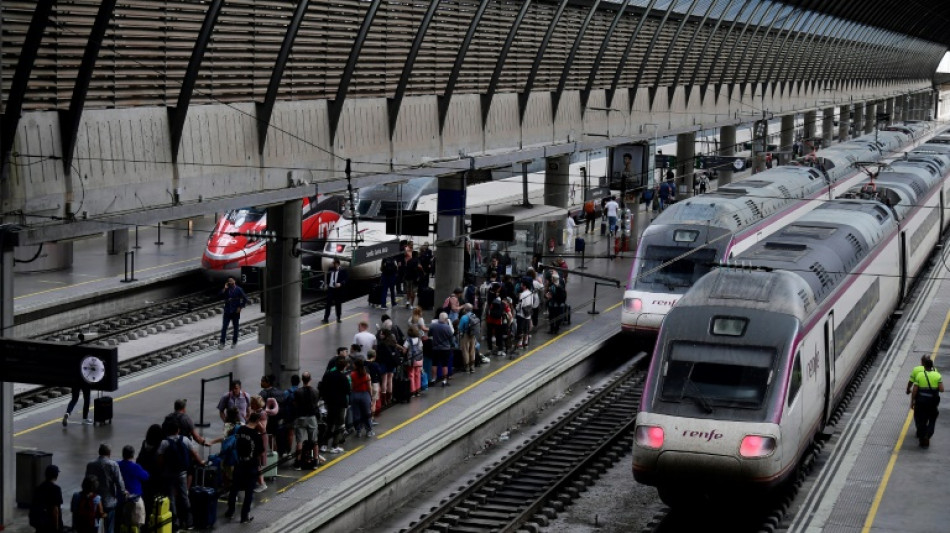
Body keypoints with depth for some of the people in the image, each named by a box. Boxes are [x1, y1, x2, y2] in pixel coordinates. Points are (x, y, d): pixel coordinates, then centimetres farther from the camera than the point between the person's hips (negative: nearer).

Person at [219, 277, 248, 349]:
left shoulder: (238, 290, -4)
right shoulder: (226, 289, 4)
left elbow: (245, 299, -1)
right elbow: (221, 296, -8)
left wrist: (241, 307, -7)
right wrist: (225, 289, -14)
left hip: (236, 312, -2)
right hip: (227, 311, 2)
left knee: (236, 327, 8)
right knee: (224, 327, -5)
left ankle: (234, 342, 21)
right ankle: (222, 343, -5)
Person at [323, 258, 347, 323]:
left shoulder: (342, 271, -6)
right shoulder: (330, 269, 5)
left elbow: (345, 280, -9)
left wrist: (340, 284, -25)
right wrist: (327, 284, 8)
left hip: (338, 289, -2)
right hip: (330, 289, 2)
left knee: (338, 304, 10)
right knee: (328, 304, 0)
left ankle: (338, 318, 23)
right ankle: (326, 318, 3)